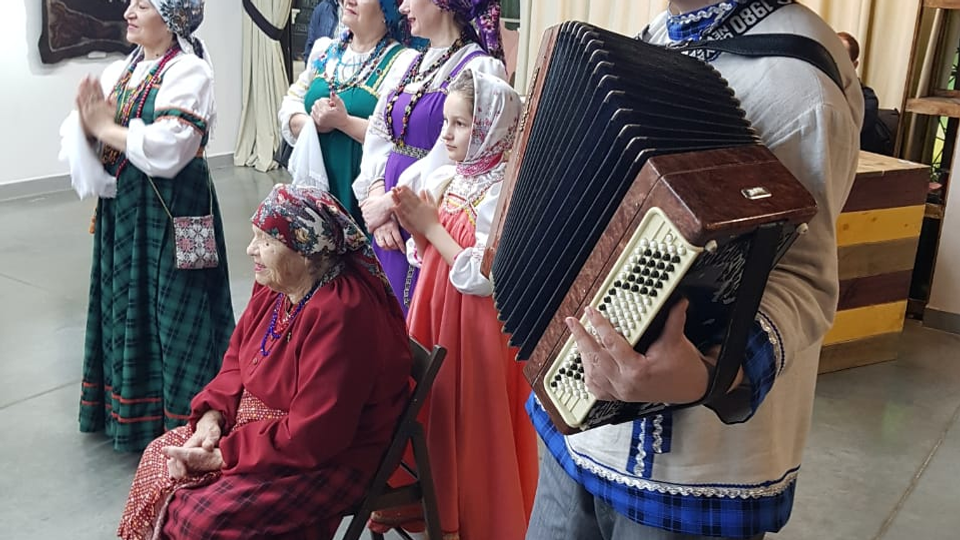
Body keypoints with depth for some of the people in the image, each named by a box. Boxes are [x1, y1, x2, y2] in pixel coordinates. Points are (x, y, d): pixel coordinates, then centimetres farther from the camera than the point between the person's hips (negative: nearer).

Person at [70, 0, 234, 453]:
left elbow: (167, 152, -23)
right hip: (121, 209, 7)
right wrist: (88, 126, -12)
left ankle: (176, 421, 16)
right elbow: (80, 143, 9)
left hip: (170, 212, -7)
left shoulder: (188, 73, -11)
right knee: (124, 304, 15)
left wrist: (107, 128, -14)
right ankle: (126, 407, 32)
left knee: (170, 312, 1)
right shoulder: (116, 72, 10)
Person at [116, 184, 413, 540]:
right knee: (160, 458, 8)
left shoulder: (338, 314, -29)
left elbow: (312, 435, -29)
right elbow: (238, 358, 11)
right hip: (260, 429, 9)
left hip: (323, 460, -9)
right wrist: (213, 414, -7)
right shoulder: (275, 285, -1)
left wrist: (224, 456, -21)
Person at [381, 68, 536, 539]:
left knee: (474, 426, 5)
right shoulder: (443, 178, 4)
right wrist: (413, 227, -9)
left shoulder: (505, 194, -19)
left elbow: (483, 278, -23)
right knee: (438, 414, 18)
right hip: (437, 315, 7)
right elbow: (426, 260, 11)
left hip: (480, 327, -7)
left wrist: (431, 225, -18)